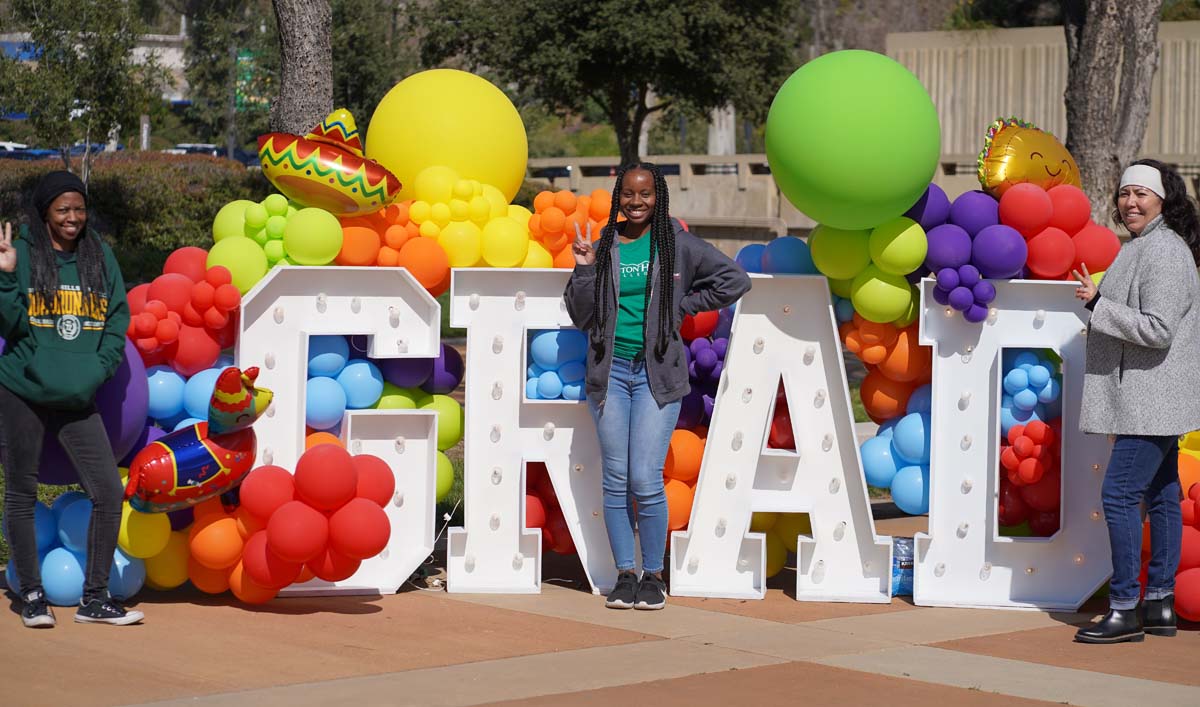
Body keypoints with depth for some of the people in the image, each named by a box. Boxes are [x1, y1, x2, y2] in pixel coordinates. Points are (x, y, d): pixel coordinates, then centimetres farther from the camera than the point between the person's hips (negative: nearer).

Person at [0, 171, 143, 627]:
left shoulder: (99, 256, 8)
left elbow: (117, 317, 12)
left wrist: (100, 367, -1)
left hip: (79, 400, 3)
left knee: (109, 492, -4)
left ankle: (95, 598, 7)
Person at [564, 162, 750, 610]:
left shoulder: (677, 245, 2)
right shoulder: (602, 249, 8)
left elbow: (734, 280, 6)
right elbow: (581, 317, 7)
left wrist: (683, 306, 3)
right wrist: (584, 269, -5)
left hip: (657, 373, -2)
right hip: (609, 371, 3)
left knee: (646, 480, -10)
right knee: (616, 480, 3)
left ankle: (653, 576, 3)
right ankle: (624, 575, 12)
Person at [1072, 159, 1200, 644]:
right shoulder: (1143, 248, 16)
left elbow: (1157, 330, -23)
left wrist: (1097, 303, -20)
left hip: (1152, 399, -11)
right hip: (1148, 401, 11)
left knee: (1119, 494, -11)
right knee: (1161, 496, 11)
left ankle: (1125, 609, -9)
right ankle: (1160, 604, 16)